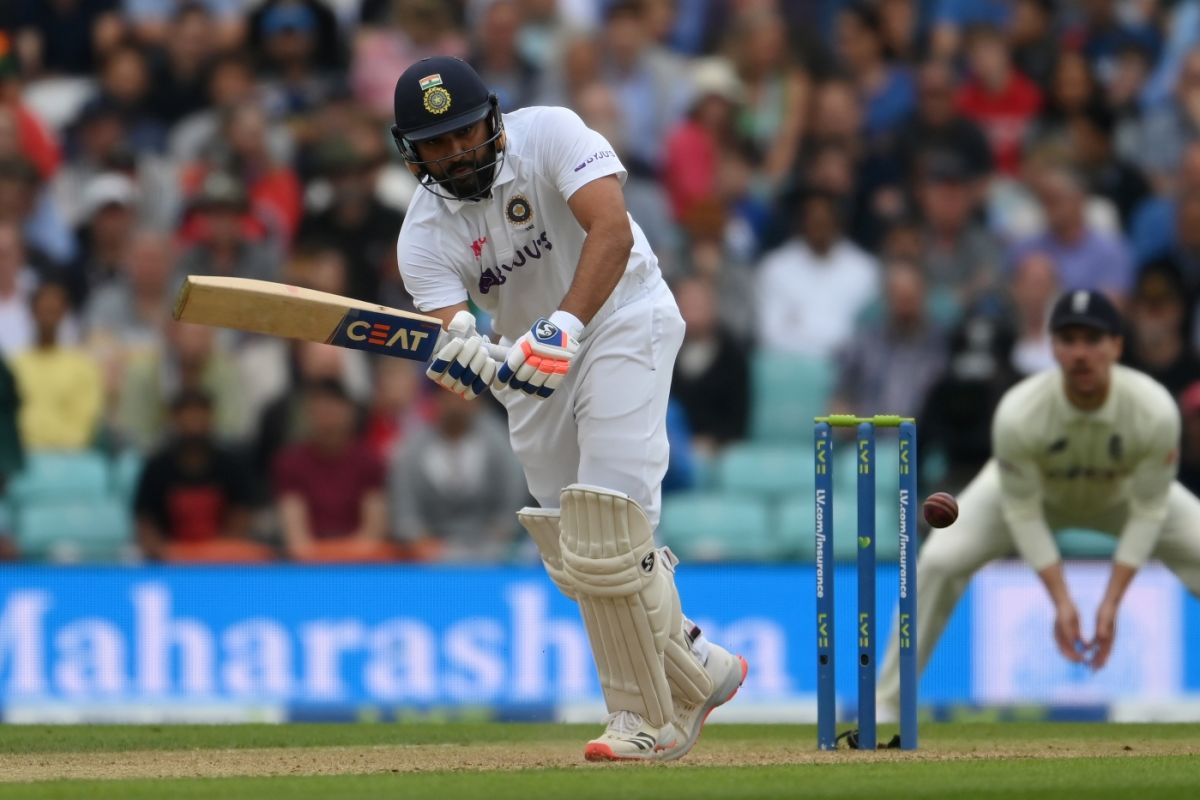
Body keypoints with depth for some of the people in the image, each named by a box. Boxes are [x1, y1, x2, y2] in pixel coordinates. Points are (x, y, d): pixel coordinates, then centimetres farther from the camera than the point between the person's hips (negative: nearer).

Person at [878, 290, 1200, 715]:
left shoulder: (1155, 412, -36)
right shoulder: (1018, 414, -37)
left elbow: (1147, 511, -24)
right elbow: (1023, 513, -24)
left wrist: (1111, 602, -27)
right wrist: (1061, 600, -29)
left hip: (1121, 494, 1)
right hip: (1036, 489, -1)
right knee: (938, 562, -21)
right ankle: (887, 703, -8)